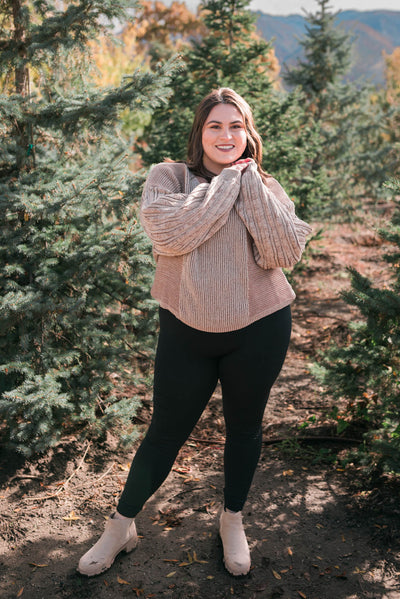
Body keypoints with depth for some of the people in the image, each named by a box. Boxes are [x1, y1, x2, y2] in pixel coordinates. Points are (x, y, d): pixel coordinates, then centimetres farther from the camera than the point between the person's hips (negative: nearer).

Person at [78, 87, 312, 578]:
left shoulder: (266, 188, 2)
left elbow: (285, 253, -15)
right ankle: (121, 526, 30)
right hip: (187, 330, -1)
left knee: (244, 425, 16)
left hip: (258, 330, 2)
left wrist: (250, 182, -16)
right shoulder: (168, 177, -3)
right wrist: (228, 181, -17)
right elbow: (171, 234, -24)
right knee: (166, 431, 9)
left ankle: (232, 519, 40)